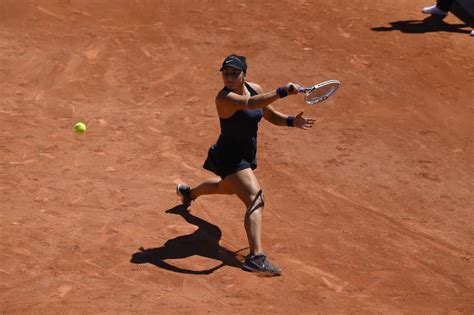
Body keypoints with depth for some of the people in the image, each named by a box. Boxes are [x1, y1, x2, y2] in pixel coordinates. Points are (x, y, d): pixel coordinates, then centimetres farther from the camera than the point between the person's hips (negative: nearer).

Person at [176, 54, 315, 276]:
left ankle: (188, 192, 66)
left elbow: (270, 115, 8)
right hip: (229, 156, -9)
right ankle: (256, 258, -35)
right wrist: (282, 92, -53)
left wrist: (291, 121, -12)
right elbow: (251, 103, -46)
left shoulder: (255, 89, -3)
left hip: (245, 156, 9)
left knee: (227, 187, 37)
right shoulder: (224, 98, -27)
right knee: (256, 200, -25)